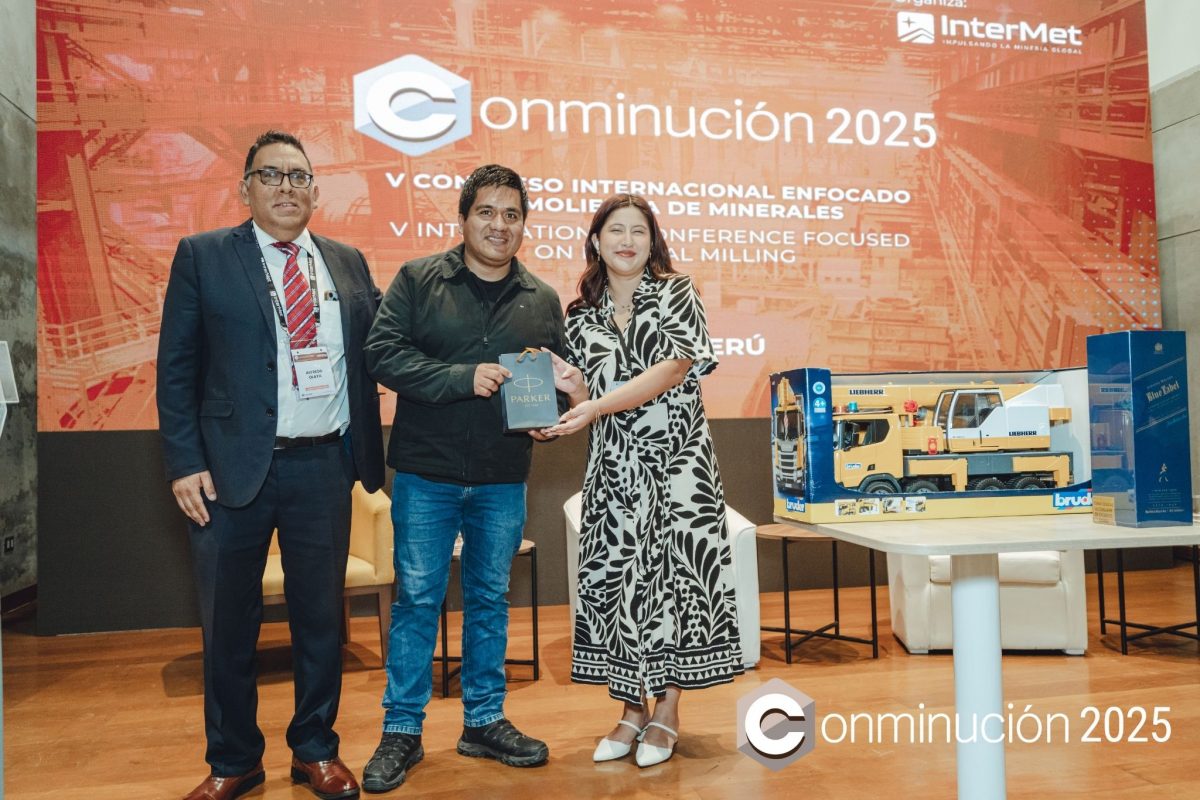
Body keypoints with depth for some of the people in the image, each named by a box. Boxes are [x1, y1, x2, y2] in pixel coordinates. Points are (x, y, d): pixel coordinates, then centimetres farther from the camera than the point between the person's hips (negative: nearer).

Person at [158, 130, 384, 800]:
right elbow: (177, 368, -1)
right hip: (232, 468, -2)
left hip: (324, 468, 2)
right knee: (229, 624, 10)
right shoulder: (202, 257, 2)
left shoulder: (348, 263, 10)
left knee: (322, 617, 12)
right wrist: (185, 463, -8)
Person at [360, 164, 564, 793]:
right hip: (426, 474, -3)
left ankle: (484, 722, 27)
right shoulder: (417, 280, -1)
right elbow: (382, 353, -11)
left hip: (503, 480, 3)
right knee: (416, 599, 4)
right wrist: (464, 378, -18)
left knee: (490, 599, 13)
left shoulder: (542, 301, 8)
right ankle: (402, 731, 18)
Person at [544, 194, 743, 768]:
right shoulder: (580, 315, 9)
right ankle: (632, 709, 16)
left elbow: (672, 369, -13)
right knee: (614, 575, 2)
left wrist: (597, 404, -21)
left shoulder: (676, 294, 0)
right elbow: (587, 401, 9)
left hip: (675, 458, -3)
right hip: (613, 465, 3)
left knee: (673, 571, -3)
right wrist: (570, 385, -14)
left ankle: (666, 710, 12)